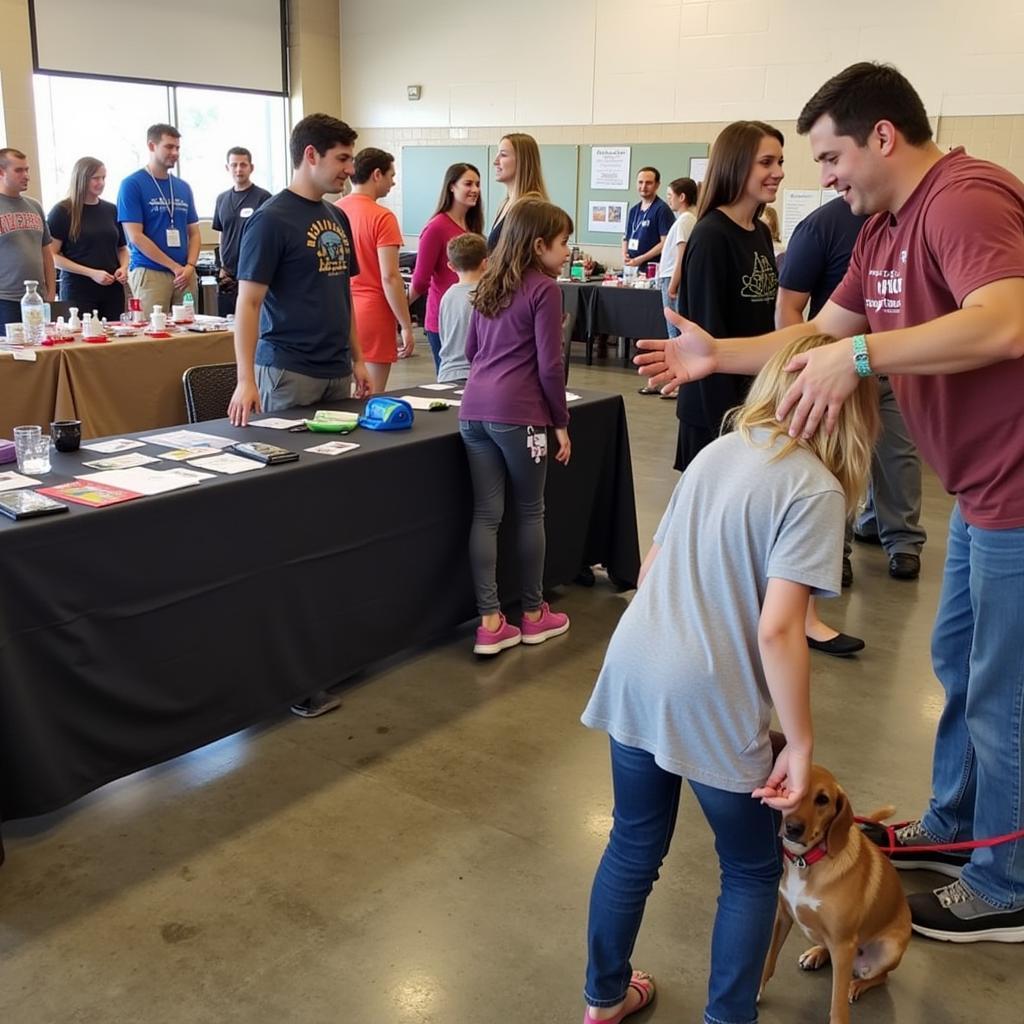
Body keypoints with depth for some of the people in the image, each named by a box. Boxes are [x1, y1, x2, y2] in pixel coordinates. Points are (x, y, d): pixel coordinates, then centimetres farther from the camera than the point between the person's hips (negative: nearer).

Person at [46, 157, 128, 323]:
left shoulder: (111, 210, 11)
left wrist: (124, 267, -1)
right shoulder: (62, 211, -2)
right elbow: (52, 256, -6)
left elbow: (122, 248, 21)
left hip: (112, 290, 4)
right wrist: (91, 273, -15)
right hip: (78, 291, -4)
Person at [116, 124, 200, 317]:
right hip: (149, 273, -5)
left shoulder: (183, 187, 15)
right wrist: (174, 266, -10)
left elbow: (194, 233, 16)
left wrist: (190, 266, -3)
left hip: (184, 275, 5)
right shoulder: (132, 185, -1)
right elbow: (135, 236, -8)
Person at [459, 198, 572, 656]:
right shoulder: (544, 289, -6)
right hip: (518, 413, -6)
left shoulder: (488, 285, 17)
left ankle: (490, 623, 7)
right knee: (530, 512, 9)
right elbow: (549, 364, -10)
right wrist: (561, 421, -1)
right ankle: (533, 614, 21)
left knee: (486, 514, 6)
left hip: (474, 408, 7)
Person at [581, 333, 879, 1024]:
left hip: (633, 673, 7)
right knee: (753, 871, 18)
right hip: (711, 701, -6)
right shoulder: (817, 489, -11)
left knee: (634, 845, 24)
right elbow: (777, 631, -19)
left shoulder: (718, 451, 9)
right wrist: (801, 743, -9)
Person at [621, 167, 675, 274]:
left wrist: (640, 259, -15)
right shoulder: (633, 210, 16)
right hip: (630, 268, 6)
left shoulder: (662, 209, -6)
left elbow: (665, 243, -12)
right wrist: (624, 255, 3)